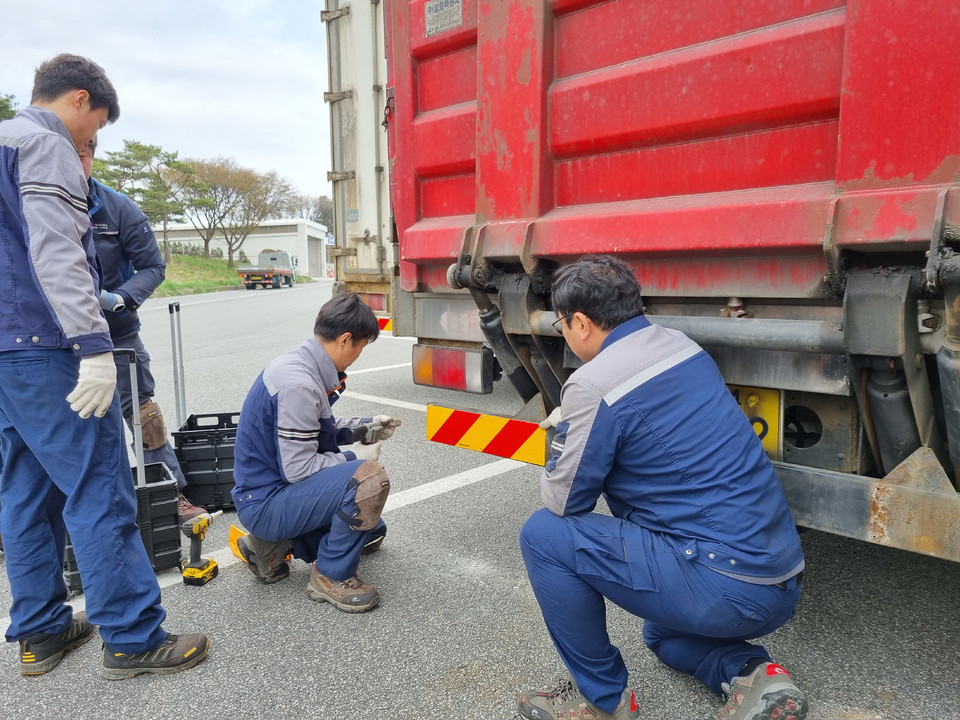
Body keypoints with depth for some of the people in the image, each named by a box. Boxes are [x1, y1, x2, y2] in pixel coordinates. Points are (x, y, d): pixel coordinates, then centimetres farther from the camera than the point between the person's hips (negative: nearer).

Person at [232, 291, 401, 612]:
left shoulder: (302, 364, 3)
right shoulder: (298, 384, -28)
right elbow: (298, 468, -26)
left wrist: (362, 428, 8)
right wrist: (353, 456, -13)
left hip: (280, 487, 10)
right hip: (264, 503, -10)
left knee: (372, 531, 23)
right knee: (369, 478, -31)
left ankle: (275, 543, 17)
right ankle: (331, 575, -10)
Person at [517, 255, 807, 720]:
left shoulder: (594, 384, -17)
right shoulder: (681, 346, 7)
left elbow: (562, 502, -7)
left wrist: (560, 435, 9)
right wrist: (573, 422, 20)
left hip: (724, 589, -9)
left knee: (543, 534, -3)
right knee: (663, 635, 37)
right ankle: (752, 674, 11)